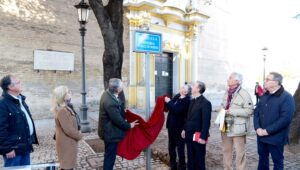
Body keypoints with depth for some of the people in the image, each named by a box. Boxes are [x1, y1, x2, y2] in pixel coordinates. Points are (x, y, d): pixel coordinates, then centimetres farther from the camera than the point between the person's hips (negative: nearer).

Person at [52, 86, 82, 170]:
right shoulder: (62, 111, -26)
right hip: (66, 143, -10)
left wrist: (77, 134, 6)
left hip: (68, 142, 10)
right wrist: (79, 135, -12)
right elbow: (68, 129, -27)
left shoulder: (65, 108, 6)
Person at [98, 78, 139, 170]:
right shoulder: (110, 102, -33)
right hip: (110, 133, -10)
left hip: (108, 130, 10)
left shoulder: (107, 93, -3)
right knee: (110, 156, 9)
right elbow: (118, 120, -24)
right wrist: (129, 125, -11)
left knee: (109, 155, 25)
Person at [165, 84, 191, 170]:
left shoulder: (187, 101, -18)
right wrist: (168, 101, -10)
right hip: (171, 126, 8)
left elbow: (176, 110, -28)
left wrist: (169, 102, -18)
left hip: (179, 128, -8)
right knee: (171, 147, 18)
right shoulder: (176, 96, 6)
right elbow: (170, 107, 9)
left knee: (180, 148, 6)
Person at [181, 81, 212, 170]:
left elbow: (206, 121, -17)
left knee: (199, 158, 10)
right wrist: (185, 129, 12)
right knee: (190, 157, 17)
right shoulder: (192, 101, 11)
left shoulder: (205, 103, -15)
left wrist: (203, 137, -18)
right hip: (189, 134, 7)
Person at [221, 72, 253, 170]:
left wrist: (232, 111, -21)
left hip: (237, 128, -7)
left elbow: (249, 111, -18)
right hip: (226, 127, 7)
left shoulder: (244, 94, -14)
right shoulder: (227, 93, 10)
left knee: (240, 152, 6)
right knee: (226, 150, 19)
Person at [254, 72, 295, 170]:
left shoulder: (287, 97, -13)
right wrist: (257, 128, -7)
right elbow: (256, 112, 7)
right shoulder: (265, 96, 9)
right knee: (262, 158, 20)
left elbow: (285, 119, -21)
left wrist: (268, 131, -20)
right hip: (261, 136, 6)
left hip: (276, 138, -6)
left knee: (277, 162, 12)